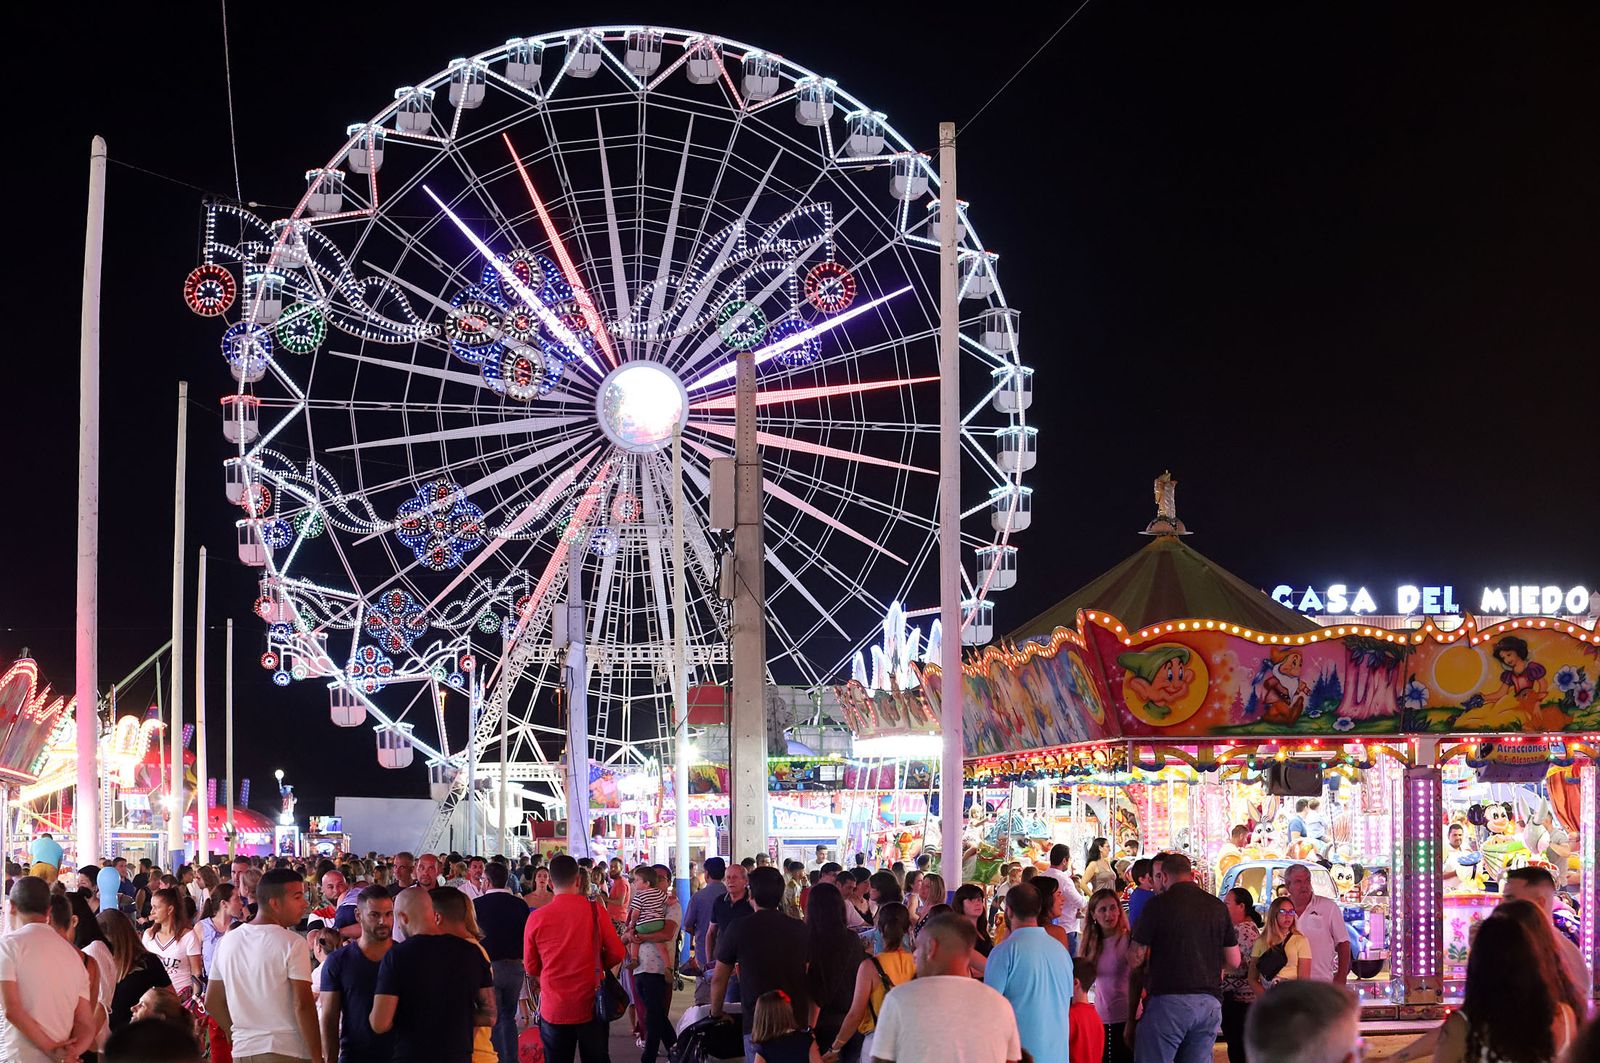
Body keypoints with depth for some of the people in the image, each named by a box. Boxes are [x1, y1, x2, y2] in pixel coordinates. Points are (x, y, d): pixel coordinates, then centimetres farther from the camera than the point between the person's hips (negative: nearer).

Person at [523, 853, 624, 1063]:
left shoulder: (536, 918, -7)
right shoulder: (595, 911, -8)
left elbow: (530, 967, 3)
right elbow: (616, 953, -2)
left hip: (553, 1010, 0)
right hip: (590, 1006, 0)